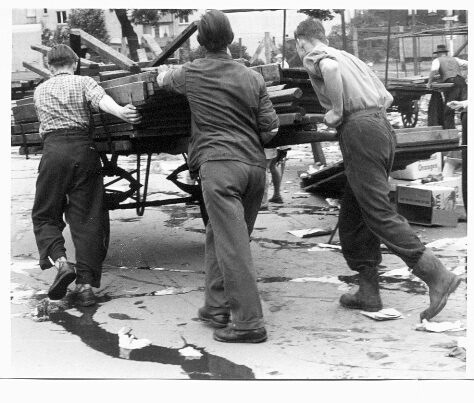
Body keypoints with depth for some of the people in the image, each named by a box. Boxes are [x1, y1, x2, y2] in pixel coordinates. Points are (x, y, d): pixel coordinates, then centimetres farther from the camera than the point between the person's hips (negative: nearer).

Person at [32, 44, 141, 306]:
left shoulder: (39, 91, 21)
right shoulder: (84, 82, 12)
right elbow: (101, 99, -11)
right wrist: (119, 111, -29)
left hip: (53, 149, 1)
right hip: (83, 148, -1)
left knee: (44, 215, 12)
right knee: (87, 218, 3)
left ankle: (60, 262, -14)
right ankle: (85, 283, -3)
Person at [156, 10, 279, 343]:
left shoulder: (192, 73, 5)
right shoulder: (253, 78, 9)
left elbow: (163, 80, 27)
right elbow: (270, 129, 7)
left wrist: (164, 73, 50)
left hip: (219, 163, -5)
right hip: (254, 166, 5)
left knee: (232, 244, -8)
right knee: (219, 235, 18)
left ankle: (249, 323, -11)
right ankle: (217, 306, 24)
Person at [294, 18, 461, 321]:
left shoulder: (313, 56, 4)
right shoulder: (348, 57, 29)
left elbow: (330, 68, -23)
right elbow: (387, 97, 26)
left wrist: (337, 112, -12)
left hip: (359, 132, -9)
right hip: (383, 128, 9)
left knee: (379, 213, -10)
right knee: (352, 215, 13)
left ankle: (437, 276, -17)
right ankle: (368, 293, 15)